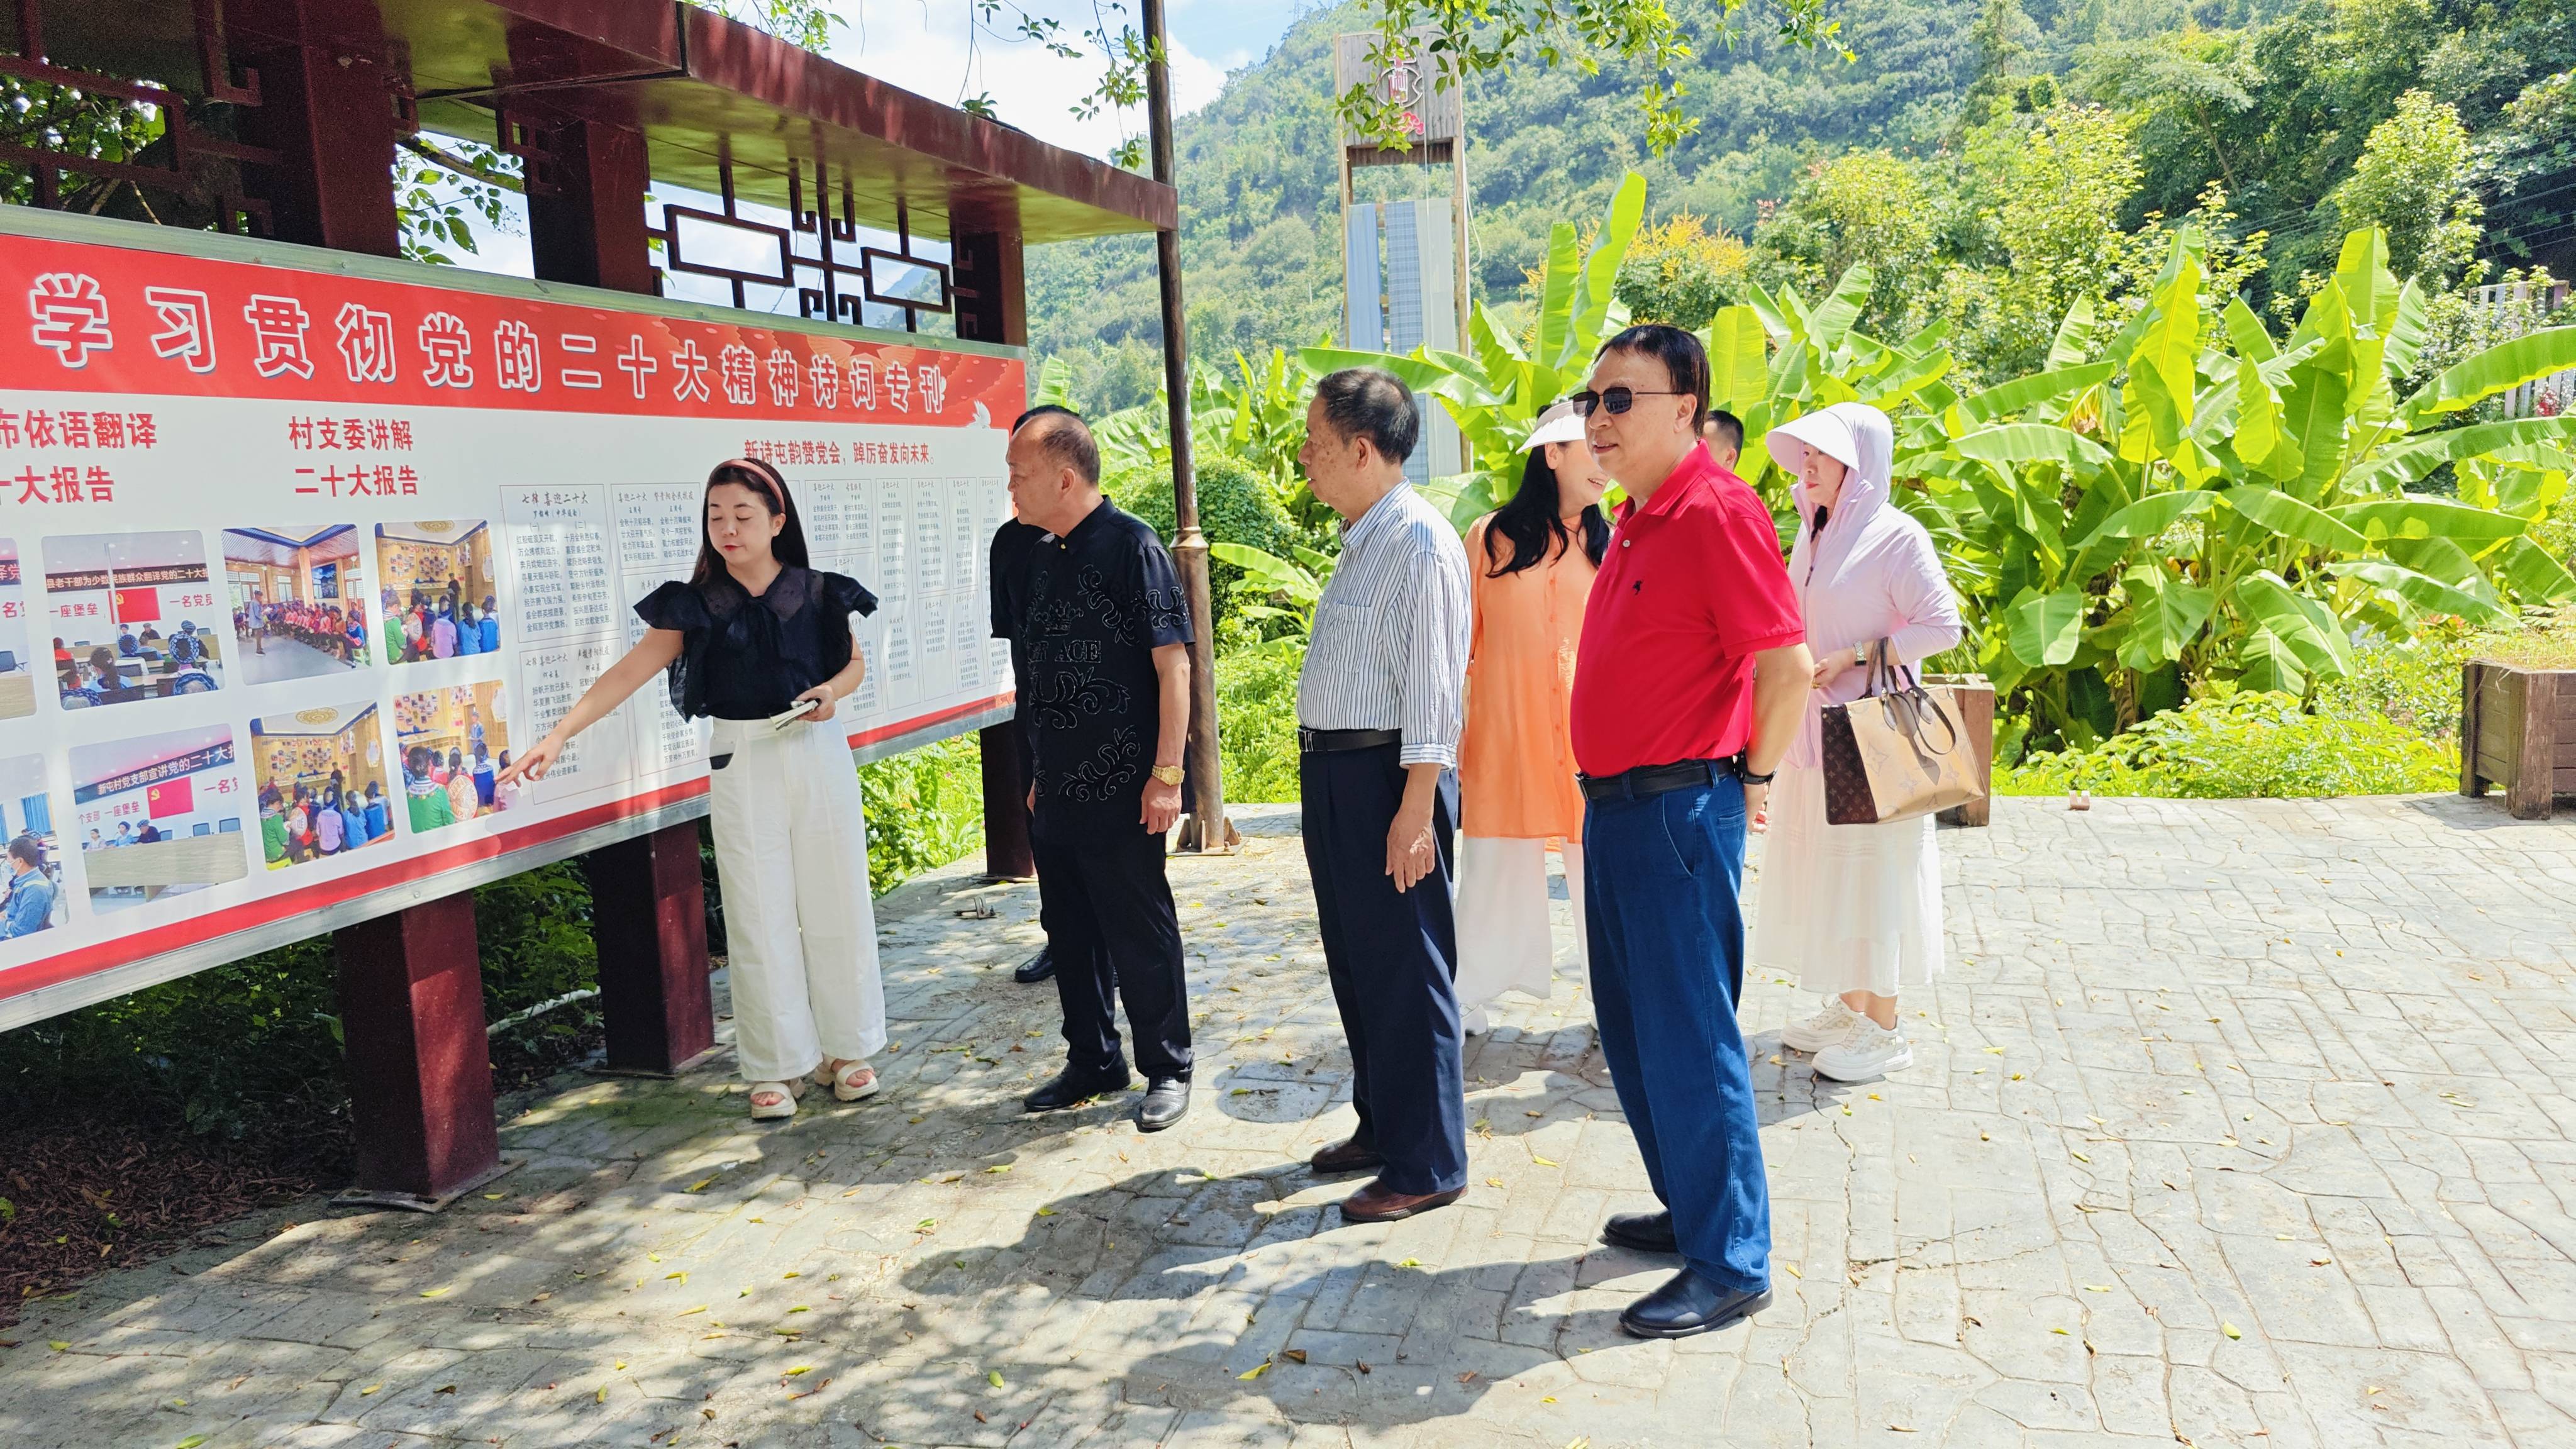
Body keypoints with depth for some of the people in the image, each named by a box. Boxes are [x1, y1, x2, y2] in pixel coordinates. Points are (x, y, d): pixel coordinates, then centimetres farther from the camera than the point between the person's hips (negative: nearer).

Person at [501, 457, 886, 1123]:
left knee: (835, 905, 7)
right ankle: (777, 1065, 16)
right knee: (759, 917, 4)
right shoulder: (696, 605, -3)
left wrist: (832, 690, -10)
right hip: (741, 763, 0)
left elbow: (854, 661, 13)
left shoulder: (819, 594, -1)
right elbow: (629, 672, -10)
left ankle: (847, 1048, 23)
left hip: (818, 753, 1)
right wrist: (557, 735, -20)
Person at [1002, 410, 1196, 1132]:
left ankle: (1167, 1069, 17)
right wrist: (1039, 773, 18)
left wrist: (1167, 773, -17)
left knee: (1140, 934, 2)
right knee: (1070, 929, 15)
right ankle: (1093, 1061, 30)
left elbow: (1172, 662, -14)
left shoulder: (1131, 544, -11)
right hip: (1056, 788, 8)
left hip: (1122, 791, -8)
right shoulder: (1042, 557, 13)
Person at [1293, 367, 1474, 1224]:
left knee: (1403, 973, 0)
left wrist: (1415, 810, -23)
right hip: (1332, 770, 10)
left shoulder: (1420, 543, -16)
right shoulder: (1361, 538, 13)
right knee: (1354, 961, 19)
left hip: (1386, 776, -10)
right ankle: (1380, 1126, 36)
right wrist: (1322, 769, 17)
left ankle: (1426, 1166, 13)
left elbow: (1433, 687, -21)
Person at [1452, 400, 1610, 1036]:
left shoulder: (1611, 547, 9)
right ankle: (1467, 996, 17)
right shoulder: (1490, 536, 4)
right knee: (1496, 863, 5)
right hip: (1505, 725, -1)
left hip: (1591, 730, 1)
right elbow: (1461, 640, 5)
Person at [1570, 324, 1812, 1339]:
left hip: (1678, 808, -10)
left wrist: (1754, 777, -9)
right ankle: (1690, 1208, 33)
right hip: (1615, 802, 10)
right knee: (1632, 1029, 18)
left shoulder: (1716, 511, -16)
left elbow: (1787, 664, -21)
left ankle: (1731, 1265, 9)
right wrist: (1610, 793, 18)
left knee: (1690, 1036, -3)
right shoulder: (1638, 521, 14)